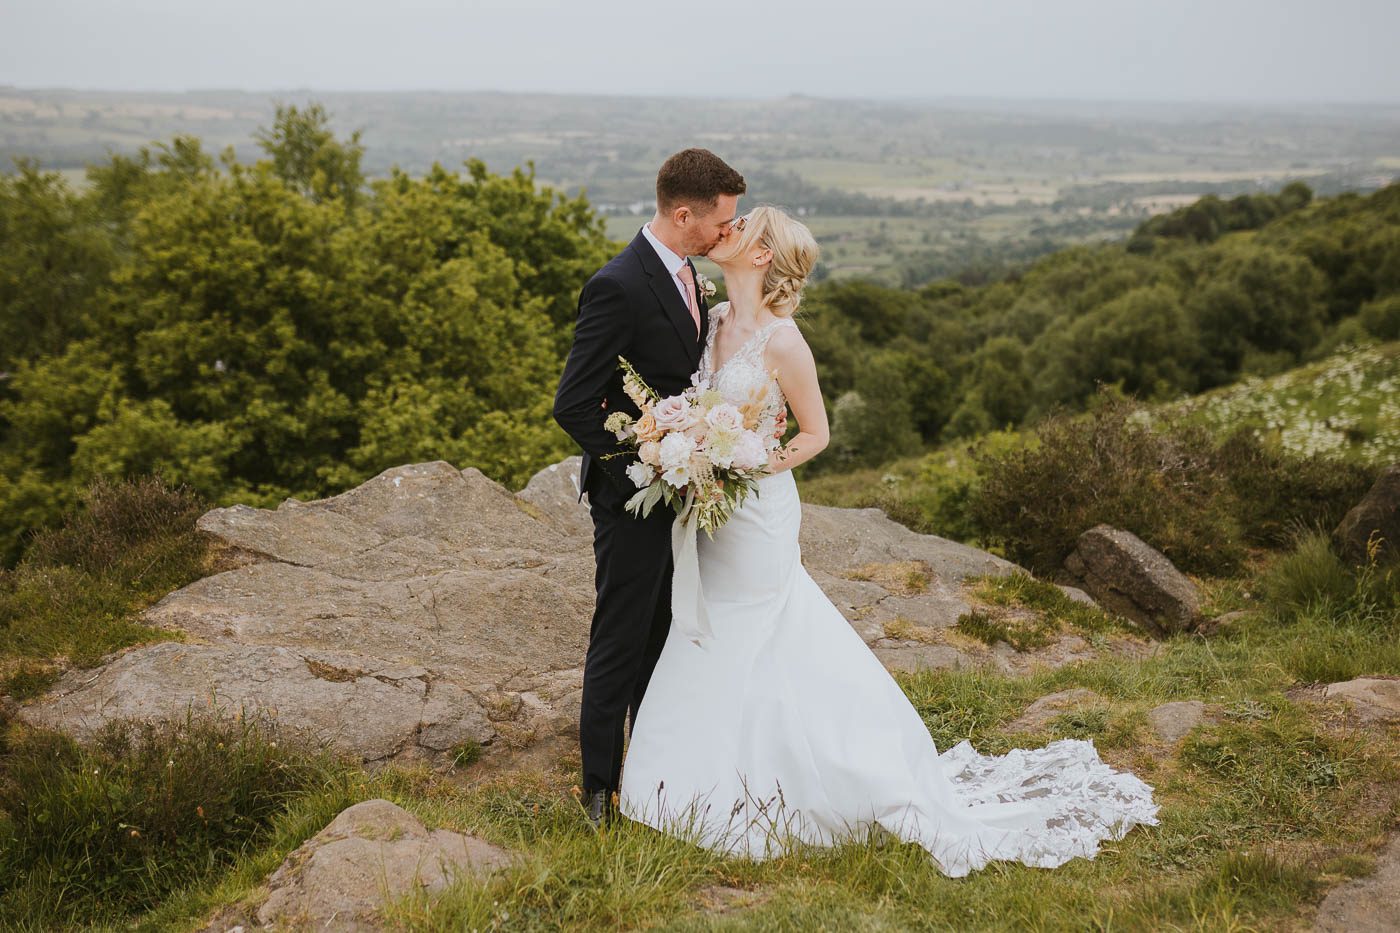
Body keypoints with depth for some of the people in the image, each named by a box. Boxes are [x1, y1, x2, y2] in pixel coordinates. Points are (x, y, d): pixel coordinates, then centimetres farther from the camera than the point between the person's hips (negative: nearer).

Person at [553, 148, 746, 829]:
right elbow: (574, 405, -21)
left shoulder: (683, 274, 8)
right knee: (620, 644, 3)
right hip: (633, 498, -9)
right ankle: (601, 788, 18)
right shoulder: (619, 287, -21)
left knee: (664, 638, 19)